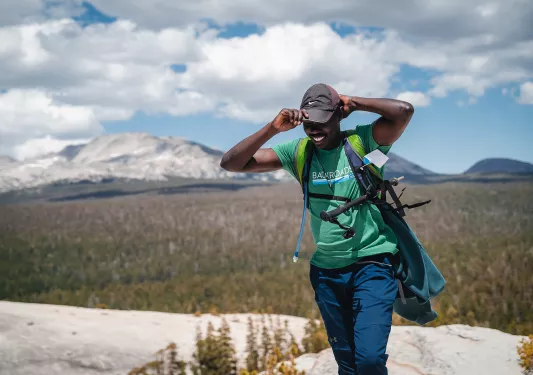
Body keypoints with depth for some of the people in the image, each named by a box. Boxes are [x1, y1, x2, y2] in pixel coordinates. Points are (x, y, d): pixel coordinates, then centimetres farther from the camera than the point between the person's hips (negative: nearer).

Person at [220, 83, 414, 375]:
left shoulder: (362, 141, -9)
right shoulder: (298, 152, -1)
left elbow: (404, 111, -26)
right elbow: (231, 163, -4)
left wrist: (353, 103, -15)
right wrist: (273, 128, -15)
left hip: (371, 264, -4)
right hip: (326, 271, 4)